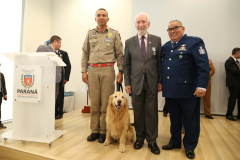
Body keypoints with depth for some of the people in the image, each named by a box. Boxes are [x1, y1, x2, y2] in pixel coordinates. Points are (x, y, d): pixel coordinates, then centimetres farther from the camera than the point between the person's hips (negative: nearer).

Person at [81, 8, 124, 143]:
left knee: (106, 102, -1)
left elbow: (120, 54, 5)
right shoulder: (90, 34, 15)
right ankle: (94, 130, 16)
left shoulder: (114, 34, 8)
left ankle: (104, 131, 11)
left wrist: (121, 71, -3)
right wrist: (84, 71, 5)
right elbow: (85, 54, 13)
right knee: (94, 102, 5)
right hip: (93, 70, 2)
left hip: (108, 70, -2)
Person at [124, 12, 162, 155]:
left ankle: (152, 140, 19)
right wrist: (127, 83, 1)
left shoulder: (157, 40, 5)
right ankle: (140, 138, 26)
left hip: (152, 83, 0)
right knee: (138, 111, 9)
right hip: (136, 82, 1)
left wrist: (160, 81, 1)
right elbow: (127, 64, 6)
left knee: (152, 112, 5)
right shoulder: (129, 42, 7)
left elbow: (160, 62, 5)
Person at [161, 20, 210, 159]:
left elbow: (204, 66, -11)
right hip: (170, 91, 6)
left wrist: (201, 86, -18)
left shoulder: (194, 42, -4)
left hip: (188, 91, -5)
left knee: (190, 120, 8)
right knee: (174, 119, 18)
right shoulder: (166, 46, 14)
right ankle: (175, 142, 35)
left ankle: (190, 147, 26)